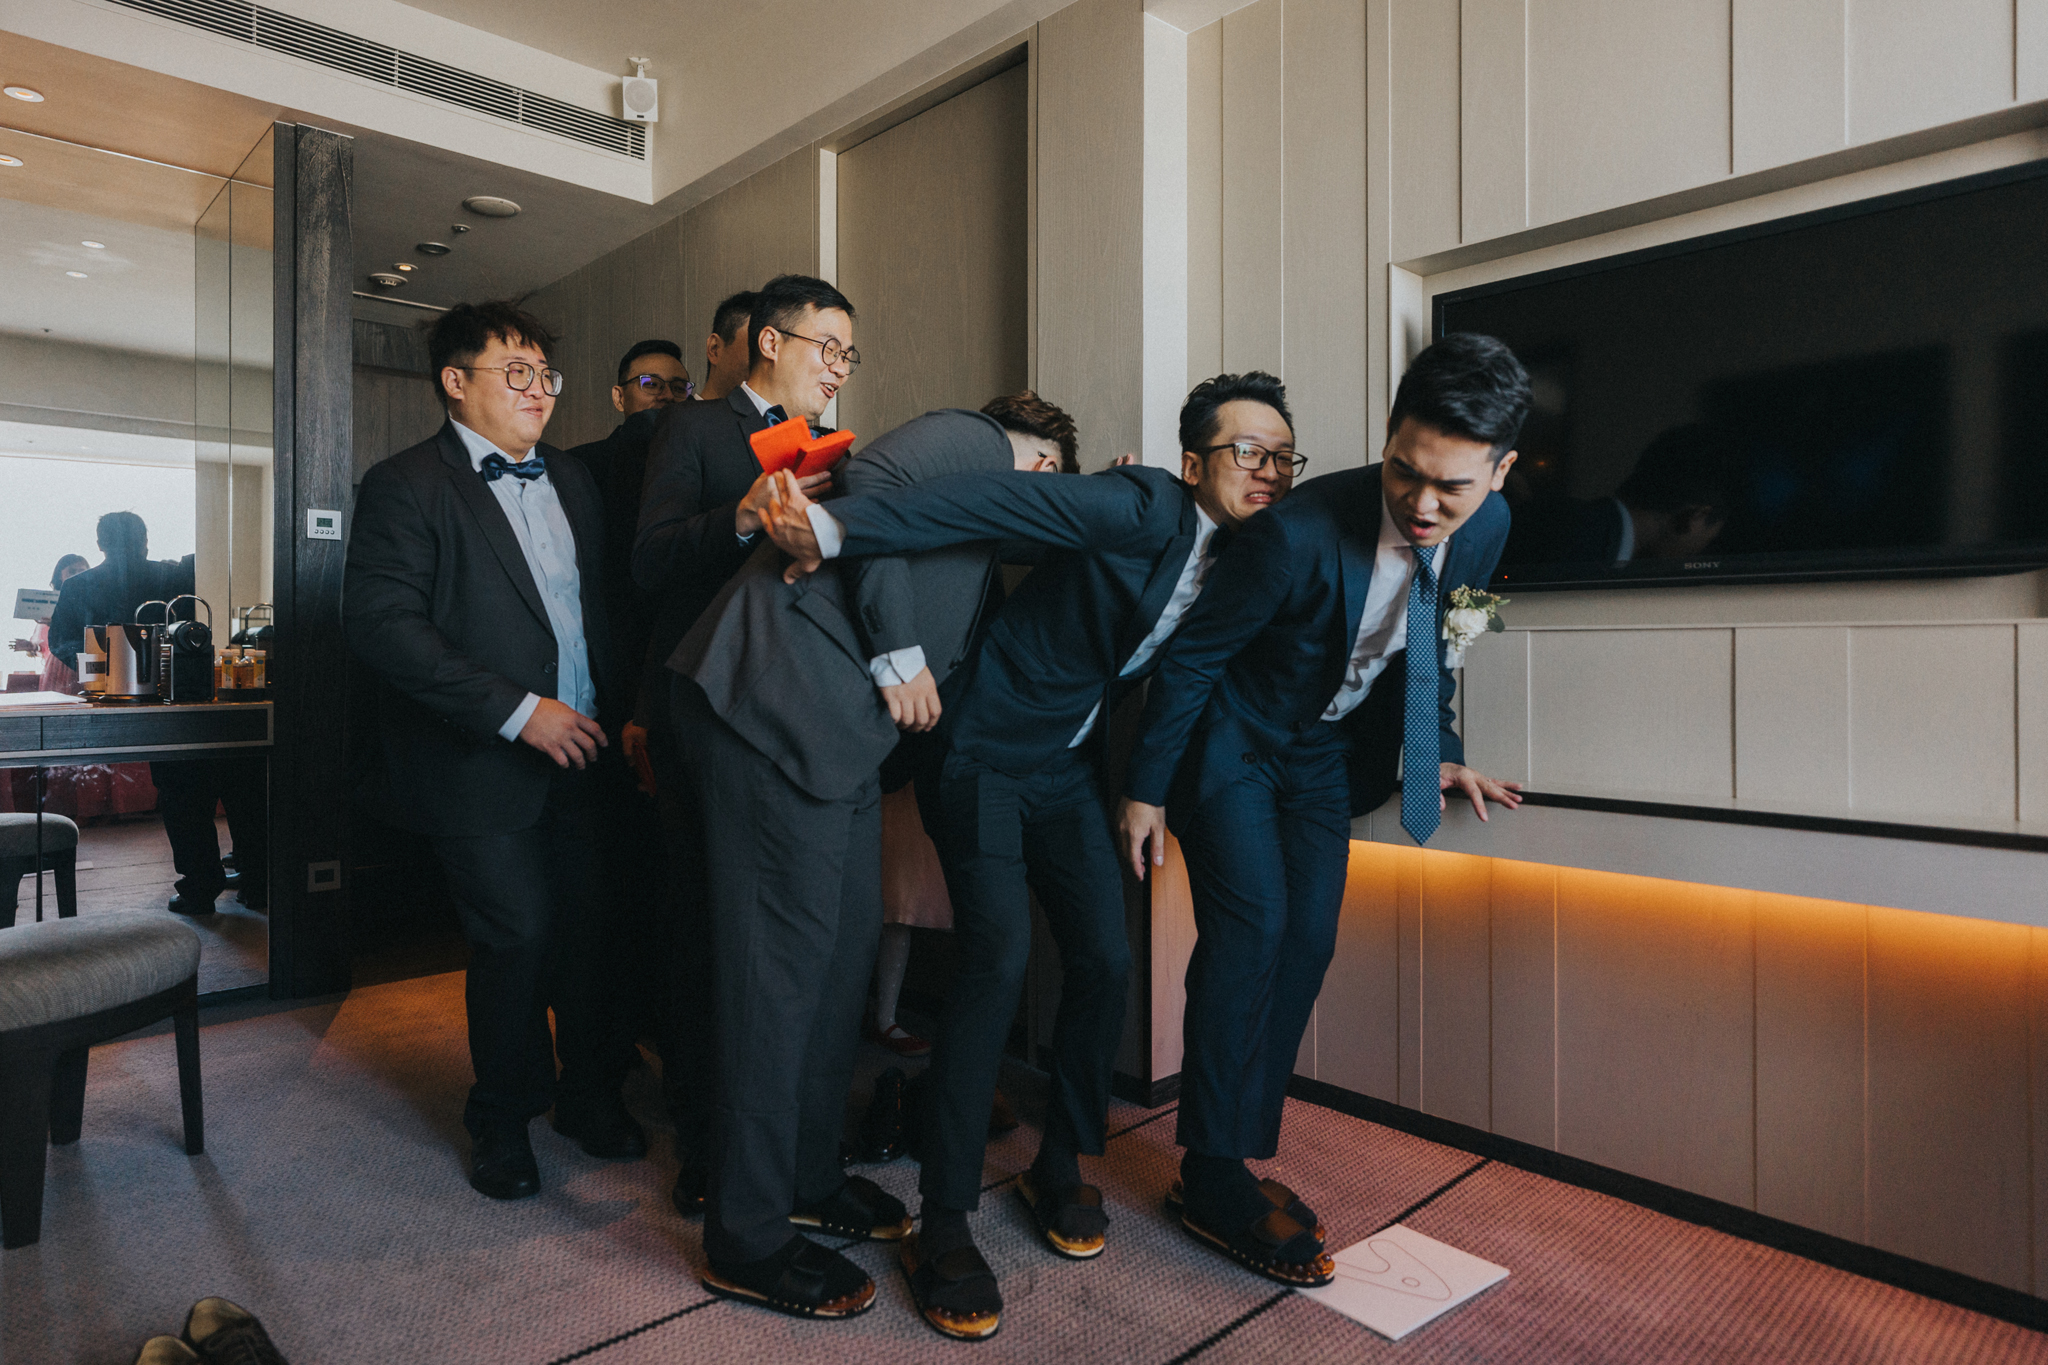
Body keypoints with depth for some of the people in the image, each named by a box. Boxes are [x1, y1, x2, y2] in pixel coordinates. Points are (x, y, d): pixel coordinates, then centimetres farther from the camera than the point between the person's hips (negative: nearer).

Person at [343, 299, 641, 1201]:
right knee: (516, 935, 0)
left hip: (578, 755, 5)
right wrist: (518, 711, -19)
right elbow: (380, 621, -15)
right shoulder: (405, 485, -4)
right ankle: (504, 1121, 25)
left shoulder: (573, 482, 15)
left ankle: (592, 1095, 29)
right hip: (482, 768, -5)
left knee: (590, 928, 7)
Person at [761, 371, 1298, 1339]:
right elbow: (990, 501, -30)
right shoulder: (1145, 510, -20)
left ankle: (1062, 1168, 21)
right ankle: (944, 1223, -3)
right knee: (998, 960, -17)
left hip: (1069, 771, 7)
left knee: (1106, 959, -1)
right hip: (987, 752, -6)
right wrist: (832, 528, -38)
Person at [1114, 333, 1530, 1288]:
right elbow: (1192, 654, -20)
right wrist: (1146, 787, -13)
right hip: (1233, 740, -5)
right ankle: (1213, 1176, -2)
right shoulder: (1300, 533, -32)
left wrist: (1436, 752, 10)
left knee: (1307, 941, 3)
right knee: (1249, 929, -16)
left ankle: (1239, 1152, 16)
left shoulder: (1486, 527, -13)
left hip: (1331, 750, 6)